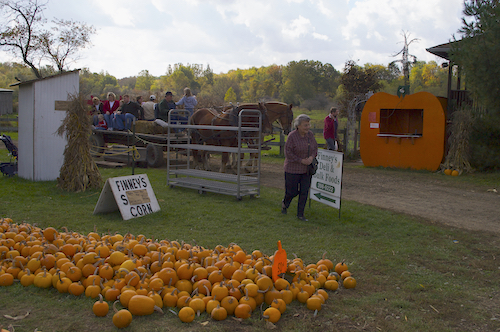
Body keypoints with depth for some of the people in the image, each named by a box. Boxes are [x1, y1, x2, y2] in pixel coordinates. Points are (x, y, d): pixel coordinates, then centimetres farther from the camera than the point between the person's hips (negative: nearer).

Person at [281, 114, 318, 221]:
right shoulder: (292, 136, -15)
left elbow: (315, 148, 12)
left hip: (306, 169, 5)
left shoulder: (310, 135, 1)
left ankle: (300, 214, 17)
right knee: (292, 191, 3)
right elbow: (288, 153, -15)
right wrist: (301, 160, -19)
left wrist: (312, 157, -8)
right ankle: (285, 203, 36)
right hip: (293, 169, -5)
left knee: (304, 192, 4)